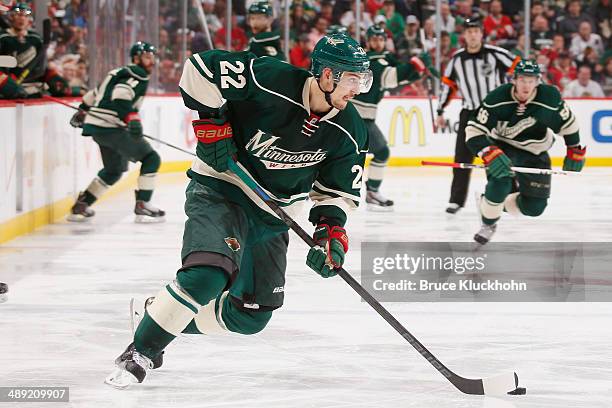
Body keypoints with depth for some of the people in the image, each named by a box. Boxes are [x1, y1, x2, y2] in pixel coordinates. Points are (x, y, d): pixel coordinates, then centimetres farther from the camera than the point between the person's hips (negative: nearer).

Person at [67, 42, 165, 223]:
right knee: (151, 158, -4)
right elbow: (121, 93, -25)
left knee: (114, 169, 24)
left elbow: (96, 93, 33)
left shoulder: (120, 73, 23)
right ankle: (142, 206, -8)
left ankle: (80, 206, 22)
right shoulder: (138, 76, -6)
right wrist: (132, 118, -34)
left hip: (96, 126, 10)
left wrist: (83, 111, 45)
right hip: (110, 127, -10)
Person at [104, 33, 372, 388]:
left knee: (251, 317, 7)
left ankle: (163, 319, 28)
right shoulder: (270, 80, -23)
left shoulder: (349, 131, -7)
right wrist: (211, 121, -20)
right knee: (208, 275, -30)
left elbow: (338, 190, 4)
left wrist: (332, 229, -13)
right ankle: (139, 353, -13)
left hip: (271, 215, 7)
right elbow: (201, 67, -17)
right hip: (221, 190, -6)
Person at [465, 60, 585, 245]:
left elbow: (567, 122, -4)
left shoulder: (550, 98, -22)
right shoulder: (497, 98, -26)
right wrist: (490, 155, -39)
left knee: (535, 207, -2)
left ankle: (499, 204, 28)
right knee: (500, 181, -31)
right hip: (501, 147, -2)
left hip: (534, 153, 2)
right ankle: (488, 224, -4)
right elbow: (473, 130, -25)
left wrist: (575, 151, 2)